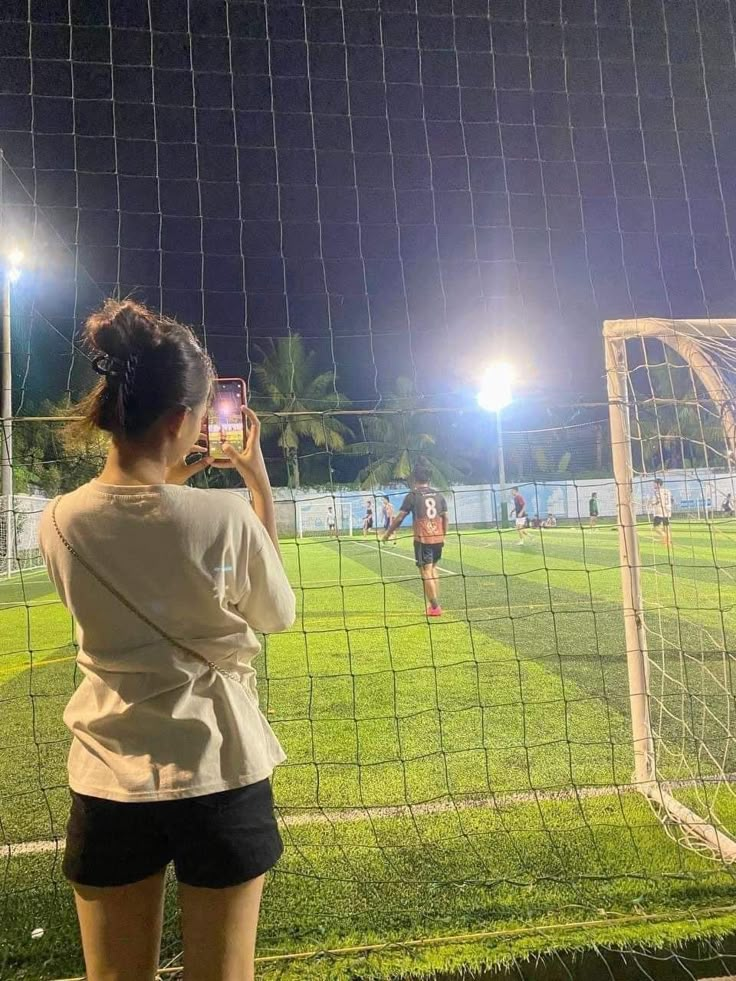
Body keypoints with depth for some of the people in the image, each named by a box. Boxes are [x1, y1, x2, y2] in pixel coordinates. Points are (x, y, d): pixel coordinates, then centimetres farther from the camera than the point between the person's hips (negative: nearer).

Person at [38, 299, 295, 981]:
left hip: (107, 784, 3)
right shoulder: (227, 516, -20)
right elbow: (278, 614, 0)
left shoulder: (59, 521, -9)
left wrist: (167, 484, 14)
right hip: (220, 777, -2)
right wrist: (260, 485, 2)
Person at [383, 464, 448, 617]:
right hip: (438, 538, 5)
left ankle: (435, 607, -2)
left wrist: (388, 533, 8)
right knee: (433, 569, 20)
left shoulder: (413, 496, -5)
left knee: (426, 573, -1)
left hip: (423, 540, -5)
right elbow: (445, 517, 10)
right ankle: (434, 603, 23)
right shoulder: (439, 495, 8)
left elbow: (399, 517, -4)